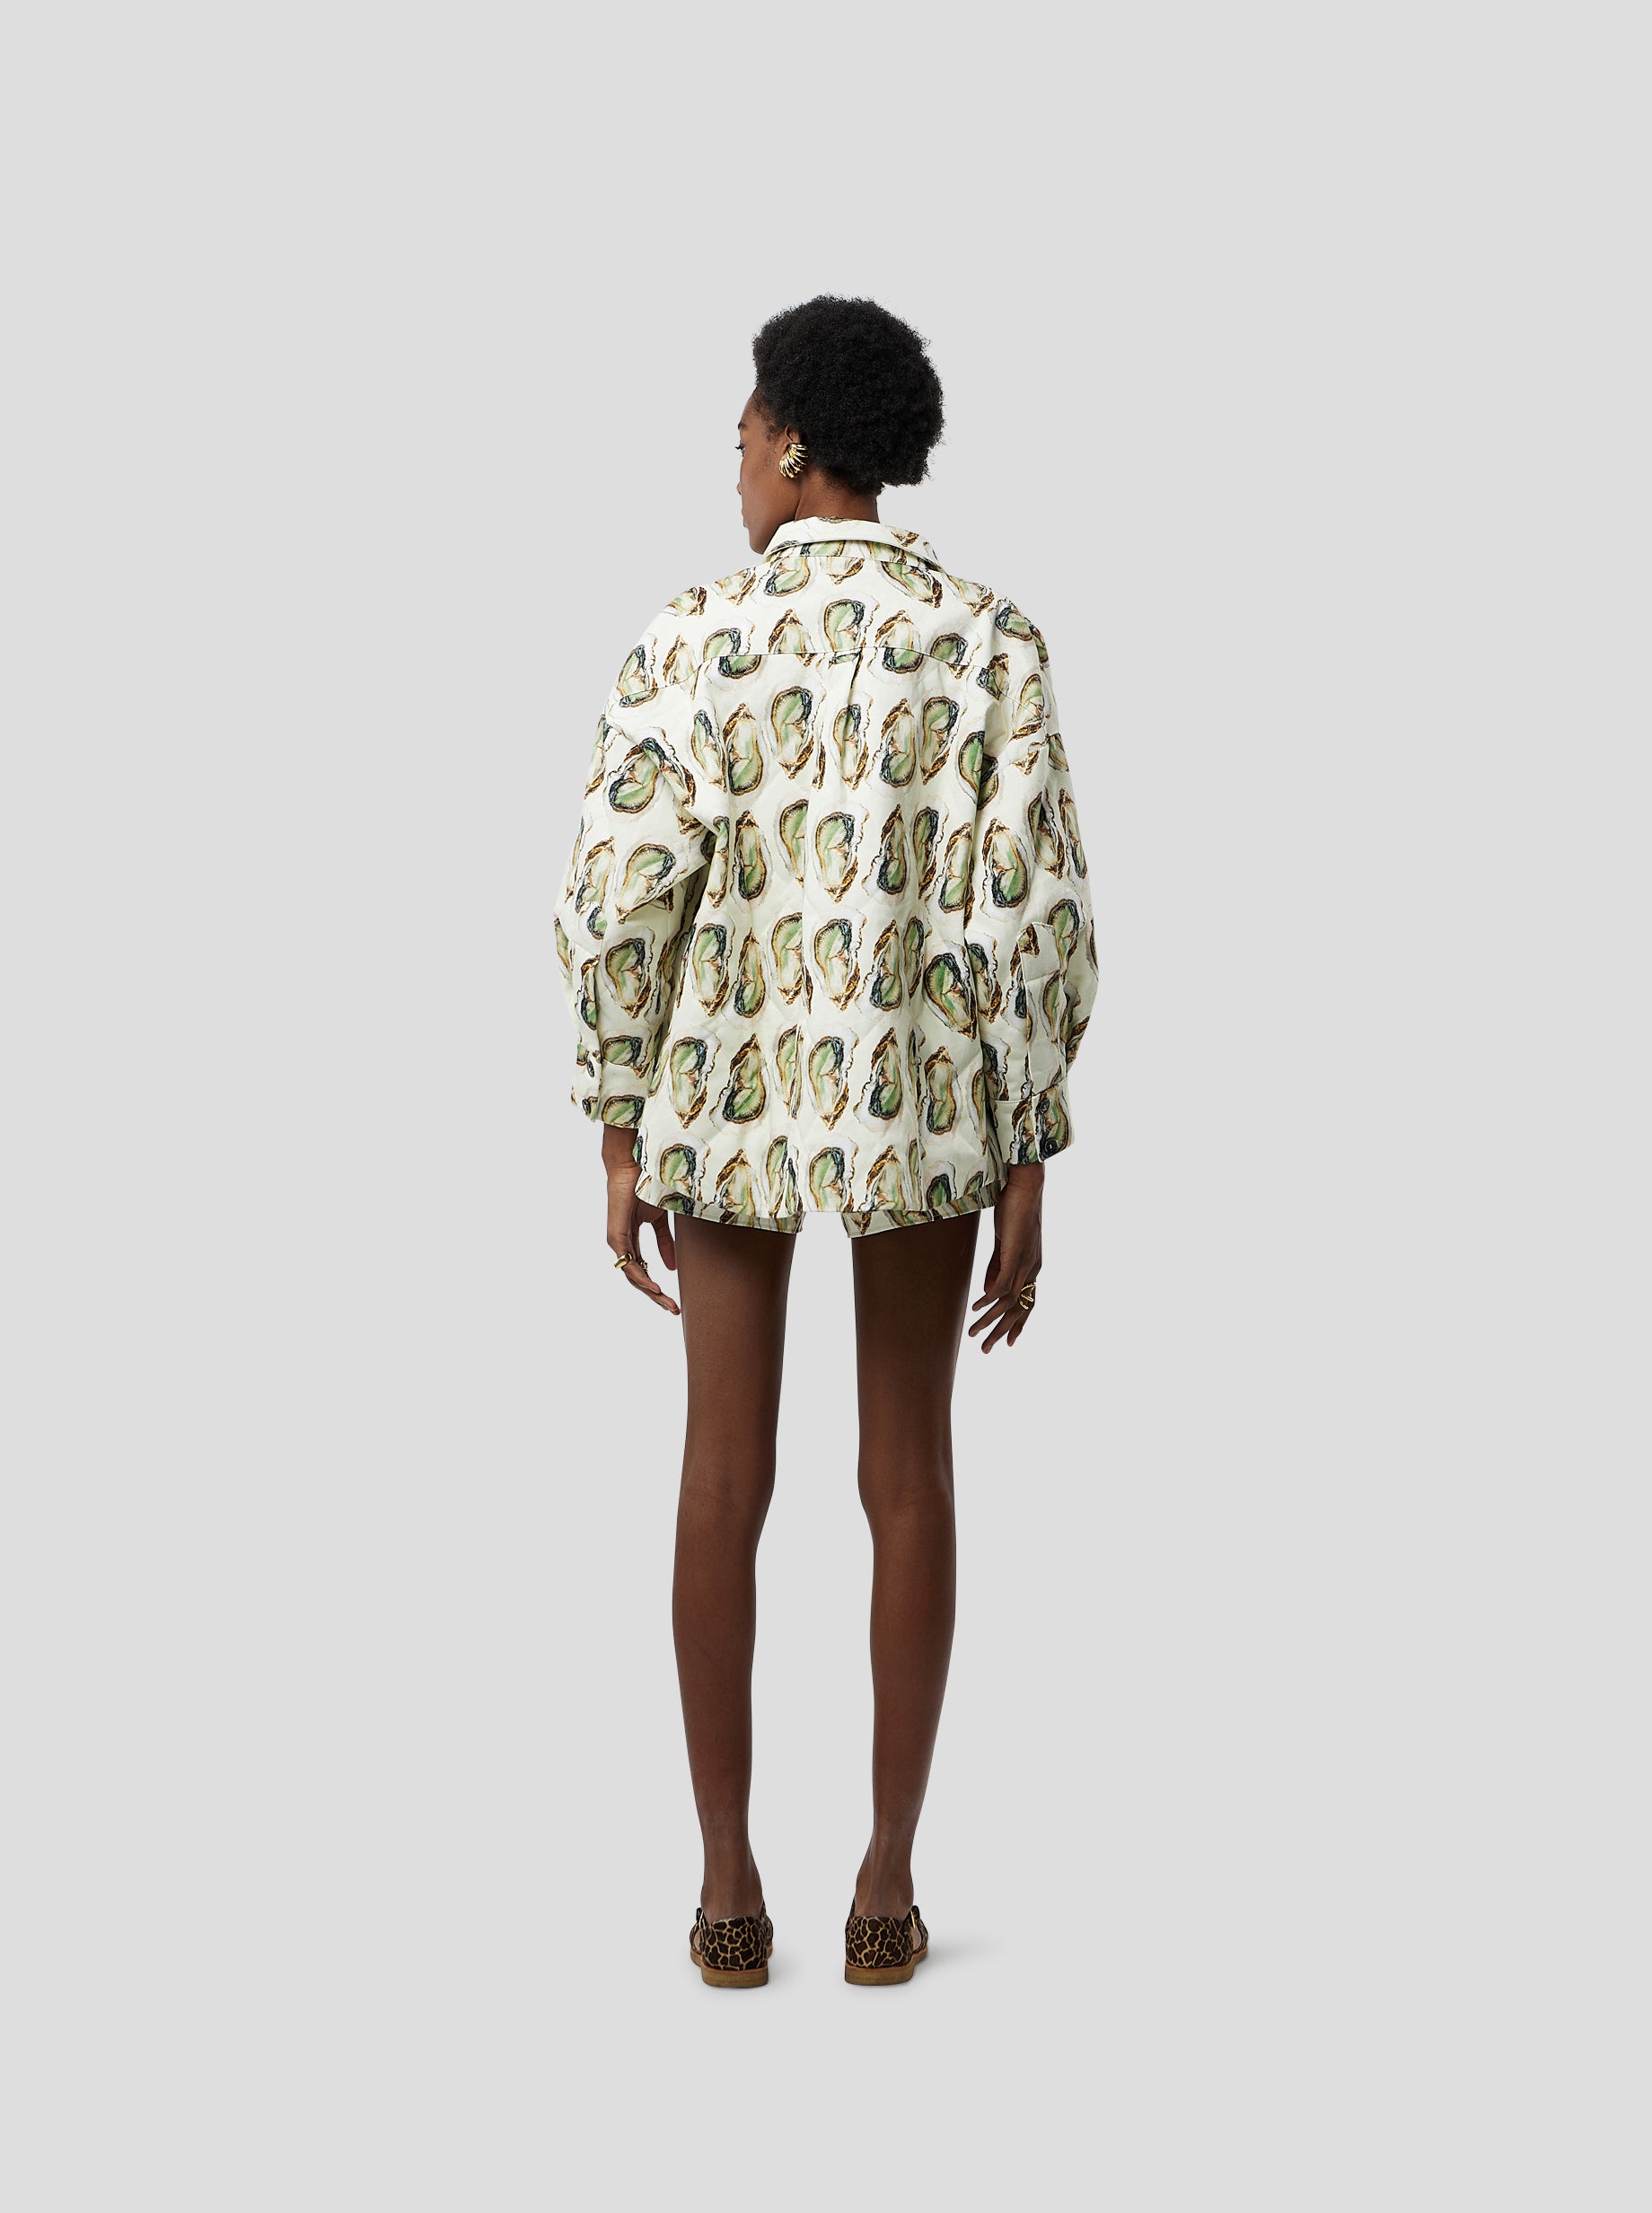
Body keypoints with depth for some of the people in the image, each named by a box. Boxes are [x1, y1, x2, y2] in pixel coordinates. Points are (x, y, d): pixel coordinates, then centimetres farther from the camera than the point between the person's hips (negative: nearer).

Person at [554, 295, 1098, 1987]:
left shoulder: (691, 634, -8)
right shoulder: (992, 638, -7)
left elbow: (617, 902, -12)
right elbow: (1034, 916, -11)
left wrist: (616, 1144, -1)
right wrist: (1026, 1171, -2)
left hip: (732, 1097, 0)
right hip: (917, 1098, 0)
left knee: (725, 1479, 10)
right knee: (908, 1478, 11)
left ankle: (728, 1886, 14)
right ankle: (888, 1882, 15)